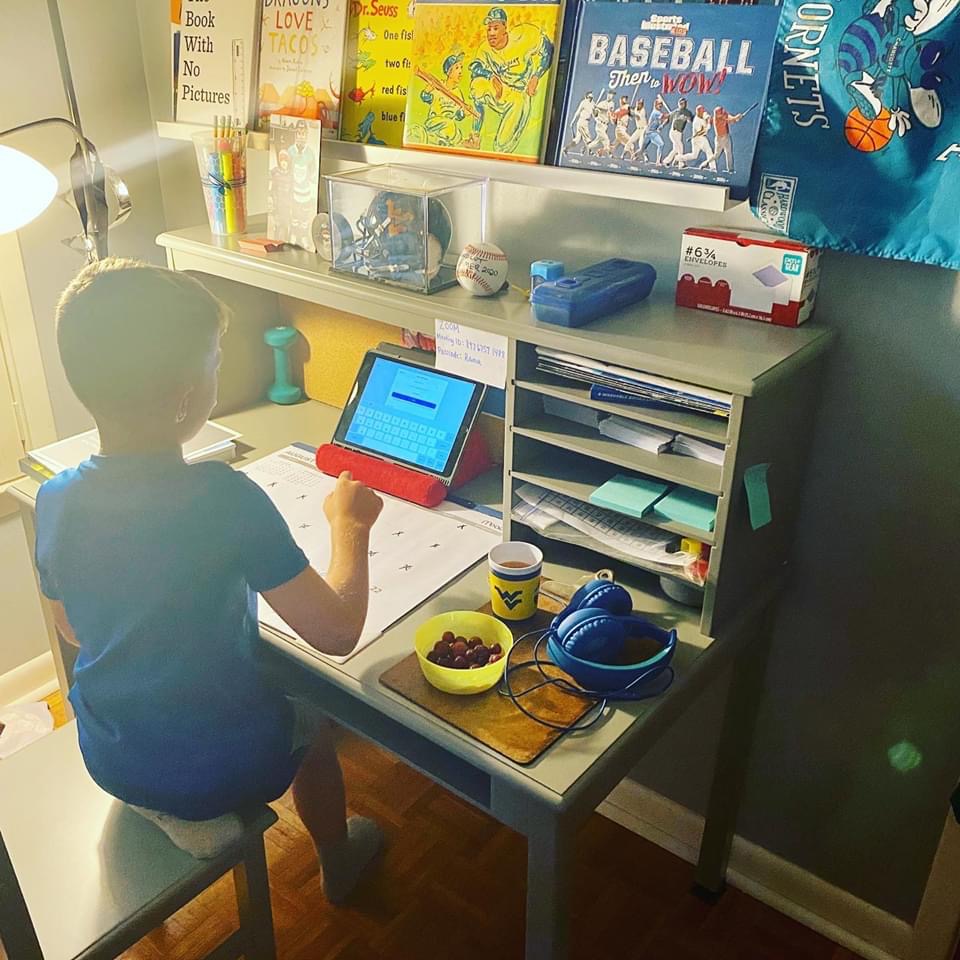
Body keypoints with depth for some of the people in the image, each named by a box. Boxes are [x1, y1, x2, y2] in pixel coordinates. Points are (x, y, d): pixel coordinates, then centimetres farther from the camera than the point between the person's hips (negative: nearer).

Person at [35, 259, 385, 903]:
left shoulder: (55, 500, -14)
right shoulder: (227, 499, -30)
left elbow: (72, 629, 4)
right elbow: (338, 633, -24)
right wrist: (349, 526, -9)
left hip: (109, 761, 4)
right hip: (219, 771, -4)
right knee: (312, 718, 28)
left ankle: (167, 808, 31)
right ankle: (338, 861, 45)